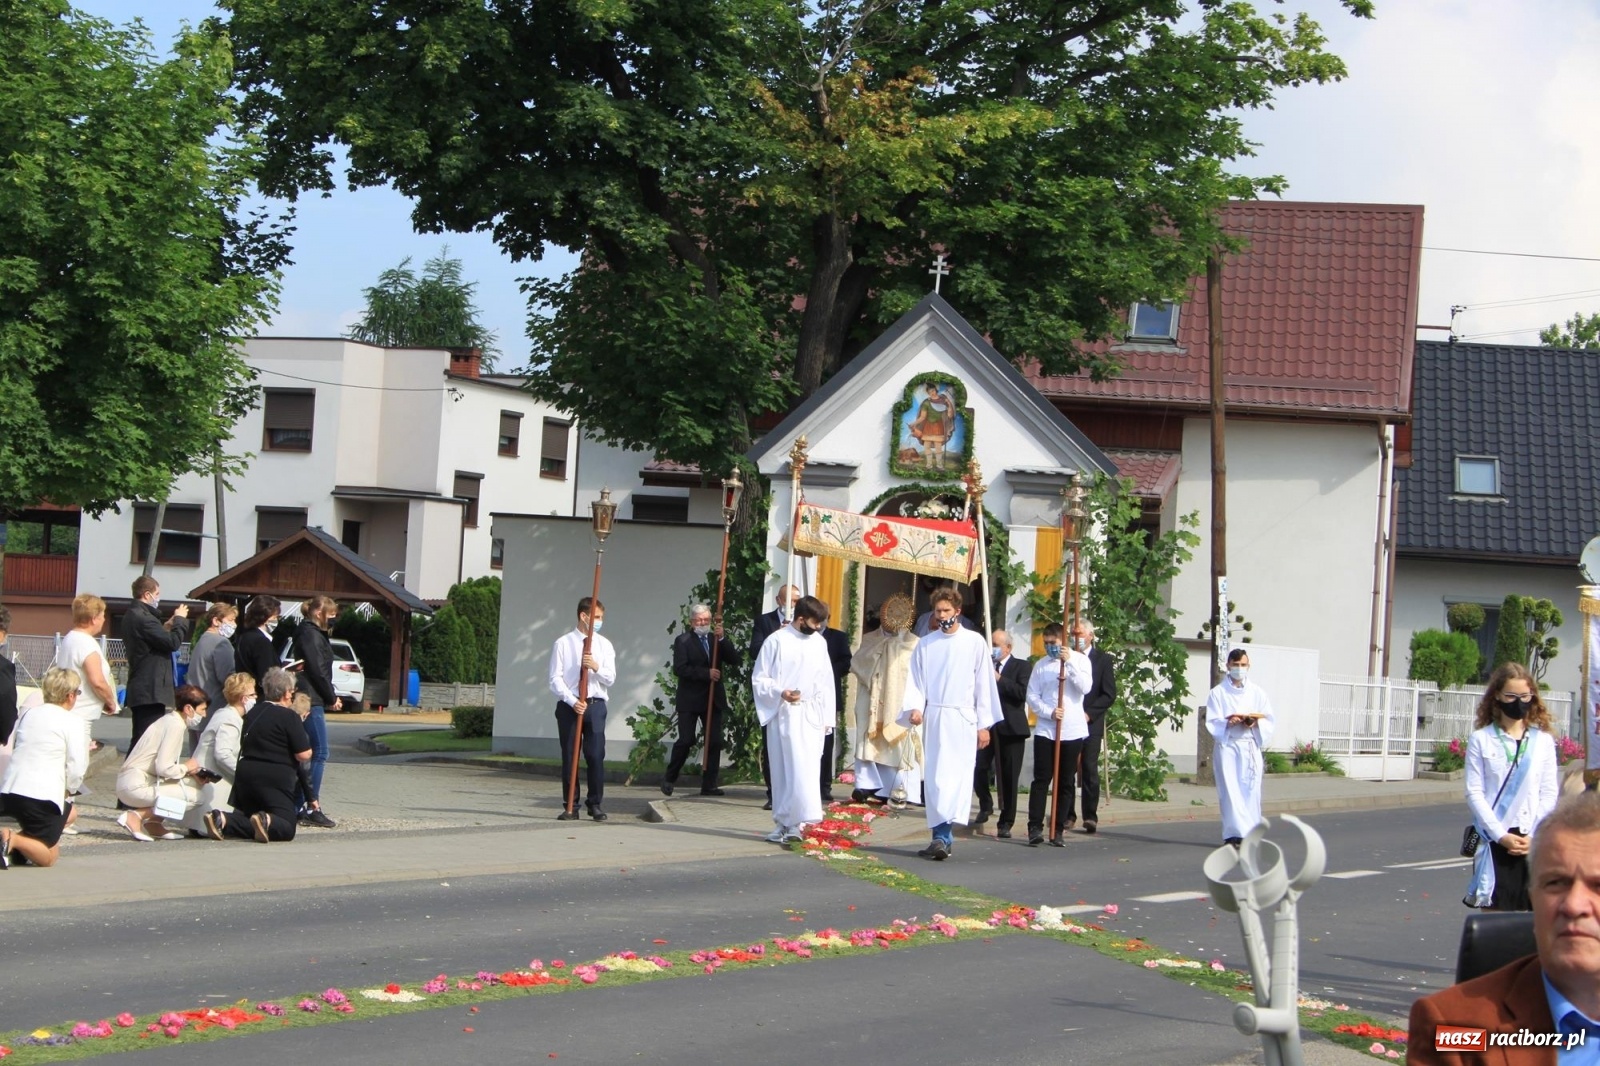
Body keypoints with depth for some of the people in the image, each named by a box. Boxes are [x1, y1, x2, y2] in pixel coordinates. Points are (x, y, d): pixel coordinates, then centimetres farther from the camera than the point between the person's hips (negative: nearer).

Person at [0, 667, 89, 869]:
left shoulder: (27, 714, 14)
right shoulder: (73, 722, -5)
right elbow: (76, 769, -10)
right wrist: (68, 791, 9)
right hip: (42, 795, -7)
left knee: (70, 813, 30)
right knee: (48, 857, 9)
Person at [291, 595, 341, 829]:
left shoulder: (315, 633, 21)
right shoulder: (310, 634, -10)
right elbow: (317, 670, -16)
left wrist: (331, 697, 9)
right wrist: (332, 698, -7)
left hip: (311, 701, 10)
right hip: (311, 701, -10)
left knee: (307, 754, 10)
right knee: (319, 752, -11)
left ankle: (299, 806, 12)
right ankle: (311, 807, -13)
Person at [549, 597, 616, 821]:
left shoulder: (604, 645, 8)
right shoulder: (563, 643, 0)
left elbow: (610, 679, 3)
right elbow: (555, 679, -4)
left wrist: (596, 667, -16)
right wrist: (572, 701, -15)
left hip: (595, 705, 1)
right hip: (568, 705, -1)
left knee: (596, 756, -4)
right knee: (568, 757, 3)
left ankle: (595, 804, 8)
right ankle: (570, 806, 10)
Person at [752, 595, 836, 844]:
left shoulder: (819, 643, 11)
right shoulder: (776, 641, -3)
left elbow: (826, 682, 16)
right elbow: (759, 678, -1)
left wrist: (827, 717, 11)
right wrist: (780, 692, -18)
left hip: (811, 715, 3)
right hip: (783, 714, -3)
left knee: (805, 769, -6)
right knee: (783, 770, 1)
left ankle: (797, 822, -8)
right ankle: (784, 823, 7)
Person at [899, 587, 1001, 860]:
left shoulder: (975, 642, 2)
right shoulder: (925, 644, 9)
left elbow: (984, 684, 3)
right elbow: (915, 681, 8)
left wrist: (984, 724, 0)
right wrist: (915, 707, -11)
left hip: (962, 718, -3)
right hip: (933, 717, 3)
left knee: (956, 777, -13)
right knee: (934, 779, 1)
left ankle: (942, 836, -21)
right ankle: (943, 837, 6)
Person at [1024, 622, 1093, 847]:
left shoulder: (1080, 660, 3)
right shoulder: (1041, 665, 8)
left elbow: (1085, 687, -11)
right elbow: (1032, 696, 4)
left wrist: (1069, 663, -17)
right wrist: (1049, 712, -12)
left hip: (1072, 730, -1)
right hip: (1045, 729, 1)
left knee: (1066, 781, 4)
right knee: (1041, 779, -4)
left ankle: (1058, 829, 9)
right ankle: (1035, 828, -4)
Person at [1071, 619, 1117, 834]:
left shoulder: (1103, 659, 3)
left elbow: (1109, 694, -1)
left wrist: (1089, 713, -10)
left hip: (1091, 723, -2)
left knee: (1090, 770, -6)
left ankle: (1090, 816, -3)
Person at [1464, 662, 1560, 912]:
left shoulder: (1543, 741, 7)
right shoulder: (1481, 740, 2)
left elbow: (1549, 794, 4)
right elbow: (1474, 793, -2)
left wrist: (1532, 836, -8)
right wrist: (1501, 835, -11)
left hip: (1534, 842, 1)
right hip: (1494, 840, -1)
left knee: (1533, 912, 0)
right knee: (1493, 911, -2)